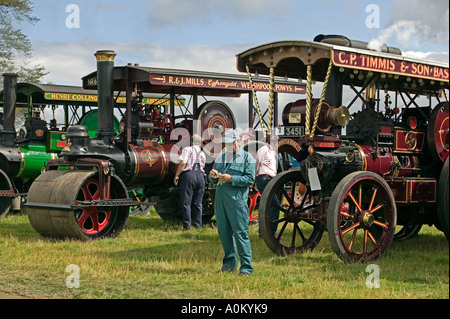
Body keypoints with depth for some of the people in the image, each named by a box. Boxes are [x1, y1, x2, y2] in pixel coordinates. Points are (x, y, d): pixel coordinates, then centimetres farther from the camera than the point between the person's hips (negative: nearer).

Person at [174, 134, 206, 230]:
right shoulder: (202, 154, 19)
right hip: (200, 175, 5)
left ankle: (187, 225, -4)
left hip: (188, 175, -5)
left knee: (186, 202, -1)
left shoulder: (187, 149, 3)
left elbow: (183, 163, -10)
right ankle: (198, 225, 10)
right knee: (198, 203, 10)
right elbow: (203, 167, 15)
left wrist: (176, 175, -8)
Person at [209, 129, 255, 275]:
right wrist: (213, 176, 0)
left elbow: (250, 179, -7)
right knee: (224, 232, 9)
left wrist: (231, 179, -16)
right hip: (220, 198, 6)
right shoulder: (220, 158, 20)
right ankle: (230, 262, 21)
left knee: (240, 233, -8)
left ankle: (246, 266, -6)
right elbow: (214, 180, 24)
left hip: (237, 199, -6)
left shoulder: (247, 157, 3)